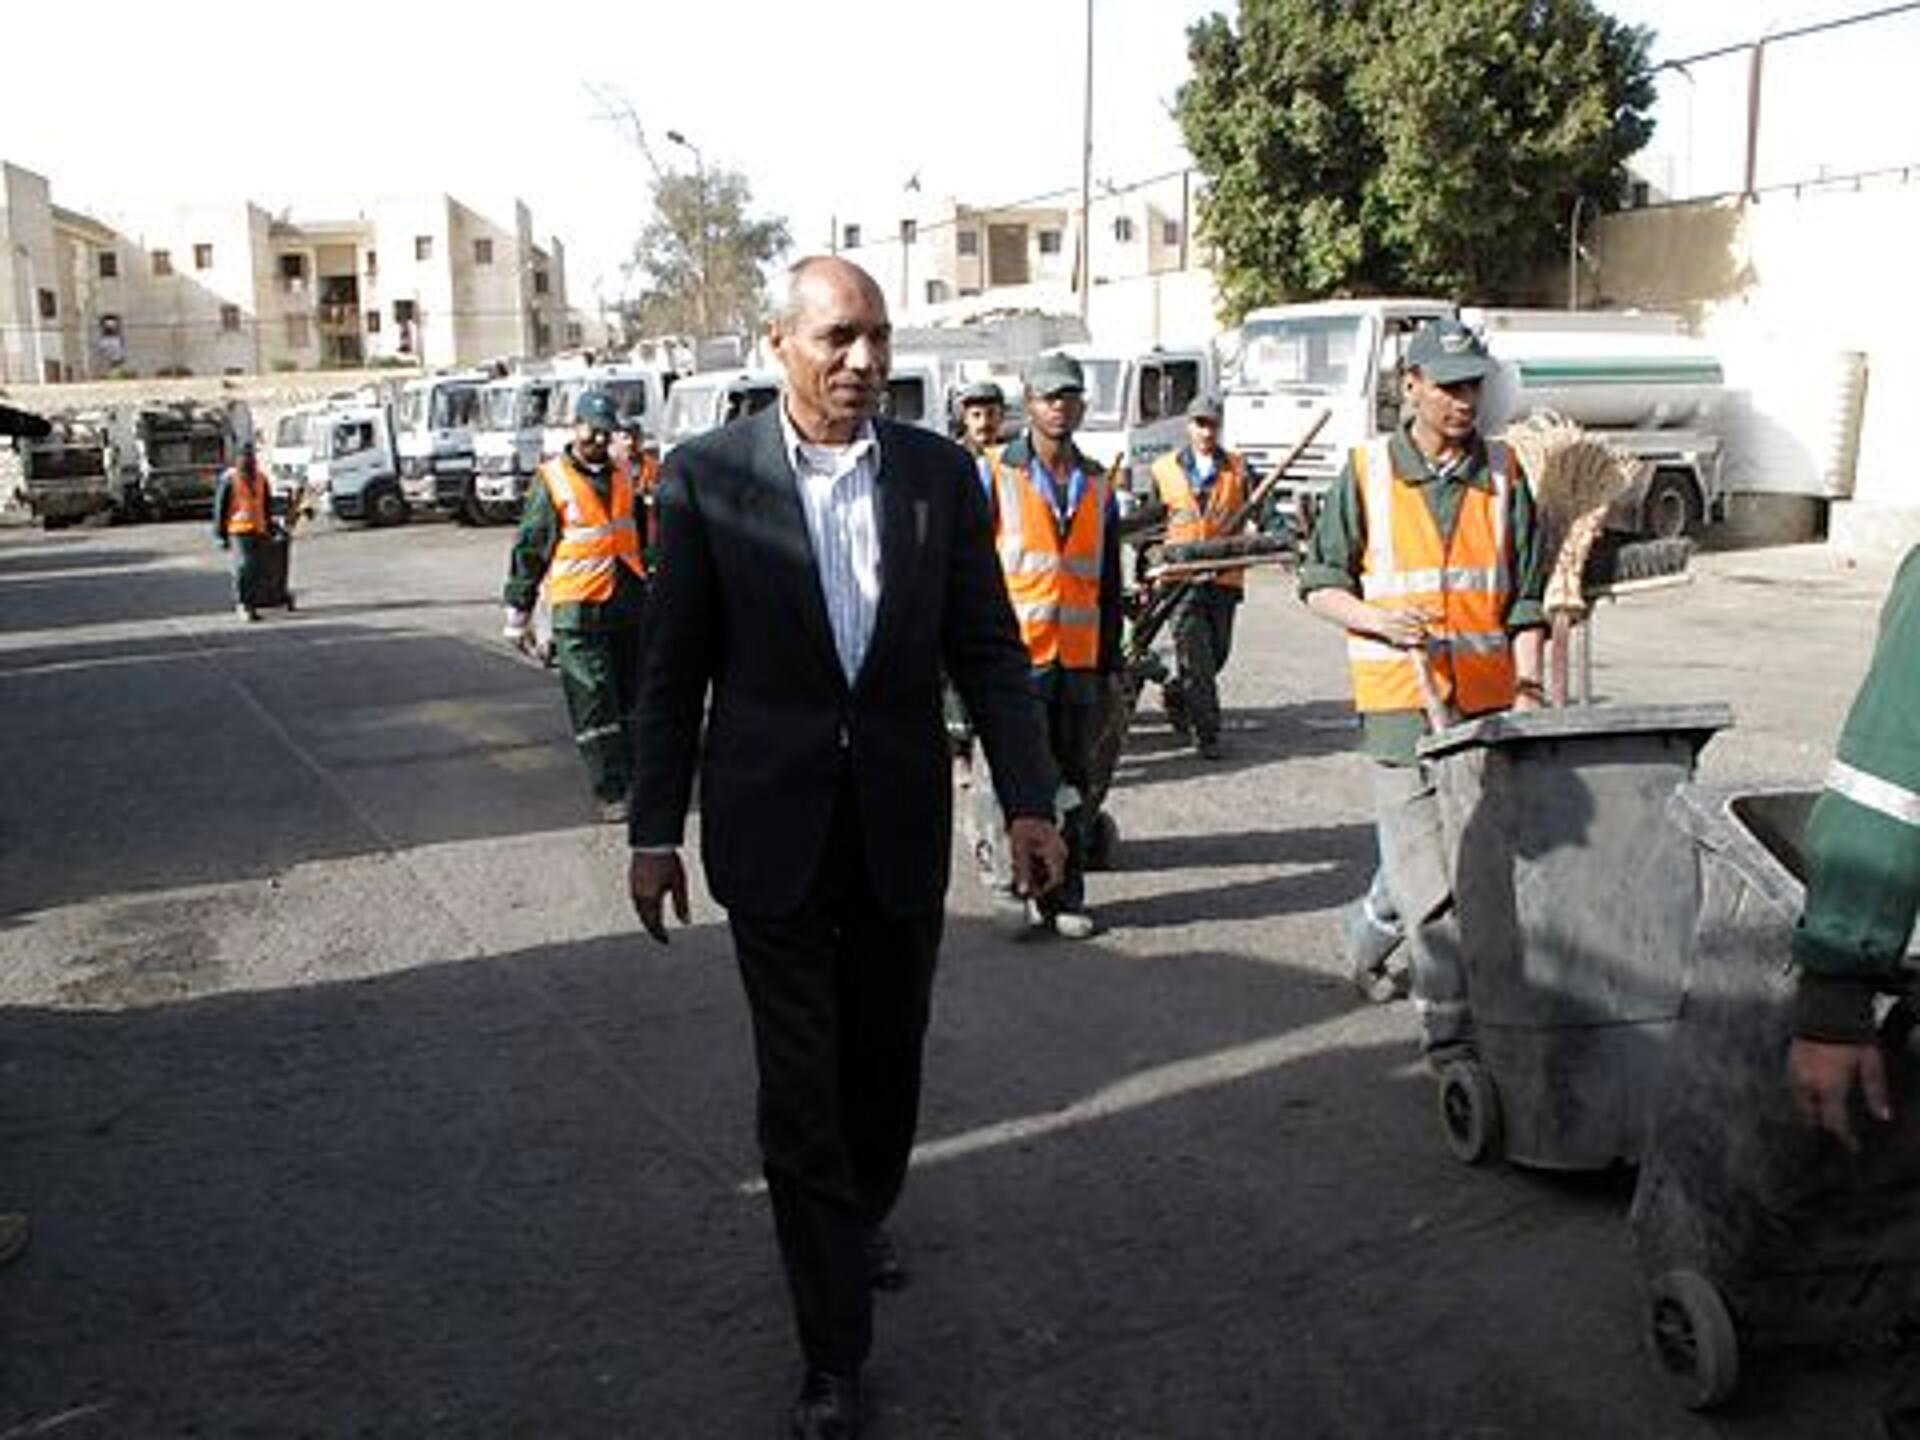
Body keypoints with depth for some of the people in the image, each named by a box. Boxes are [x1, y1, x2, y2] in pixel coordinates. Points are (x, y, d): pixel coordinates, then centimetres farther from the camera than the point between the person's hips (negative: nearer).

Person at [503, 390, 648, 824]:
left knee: (631, 698, 12)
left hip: (629, 604, 5)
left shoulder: (623, 476, 13)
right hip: (577, 610, -5)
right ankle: (611, 793, -3)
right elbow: (528, 548, -1)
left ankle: (635, 776, 24)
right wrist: (518, 613, -2)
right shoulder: (551, 480, -3)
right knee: (593, 704, -6)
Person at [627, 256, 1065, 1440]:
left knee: (888, 1061, 18)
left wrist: (1030, 800, -7)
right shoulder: (709, 477, -6)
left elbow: (988, 651, 2)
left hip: (902, 822, 3)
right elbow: (675, 670, -2)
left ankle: (860, 1223, 47)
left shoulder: (941, 473, 0)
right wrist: (655, 829, -1)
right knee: (800, 1088, 2)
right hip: (774, 830, -2)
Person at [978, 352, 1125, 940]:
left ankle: (1066, 898, 16)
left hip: (1080, 659, 4)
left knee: (1074, 782, 8)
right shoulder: (995, 476, 1)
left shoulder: (1099, 485, 14)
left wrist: (1109, 662, 14)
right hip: (1017, 655, -4)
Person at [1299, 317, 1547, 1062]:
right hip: (1401, 701, -3)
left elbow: (1528, 598, 8)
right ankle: (1450, 1028, 5)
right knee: (1426, 871, -2)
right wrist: (1376, 619, -14)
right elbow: (1320, 583, 5)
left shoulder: (1504, 475, 8)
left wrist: (1529, 690, -3)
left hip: (1490, 702, 3)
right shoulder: (1366, 472, 2)